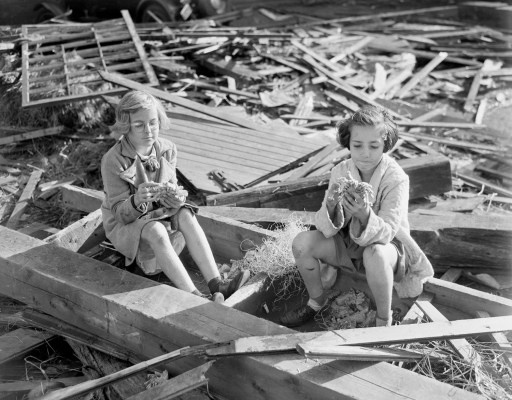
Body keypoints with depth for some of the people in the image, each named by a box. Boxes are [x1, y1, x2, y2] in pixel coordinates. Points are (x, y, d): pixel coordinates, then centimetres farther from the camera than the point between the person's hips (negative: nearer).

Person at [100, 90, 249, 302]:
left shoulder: (167, 150, -6)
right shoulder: (113, 160, -20)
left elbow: (172, 195, -3)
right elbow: (120, 212, -20)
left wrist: (177, 198, -29)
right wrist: (137, 200, -43)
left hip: (158, 214, 4)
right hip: (125, 224, -4)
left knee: (186, 215, -27)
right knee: (155, 230, -36)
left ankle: (216, 284, -36)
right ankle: (194, 297, -43)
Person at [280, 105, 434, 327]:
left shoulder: (397, 179, -22)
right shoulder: (341, 171, -12)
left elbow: (386, 232, -29)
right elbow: (325, 229, -16)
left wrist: (364, 214, -51)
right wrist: (331, 204, -39)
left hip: (387, 244, -4)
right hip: (349, 243, 4)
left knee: (375, 255, -39)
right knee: (302, 242, -19)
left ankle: (384, 320, -13)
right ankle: (317, 301, 7)